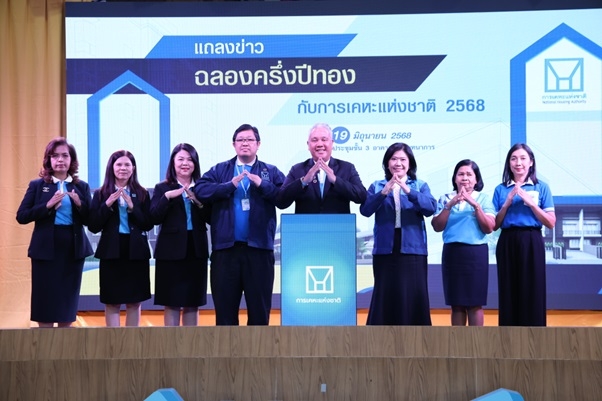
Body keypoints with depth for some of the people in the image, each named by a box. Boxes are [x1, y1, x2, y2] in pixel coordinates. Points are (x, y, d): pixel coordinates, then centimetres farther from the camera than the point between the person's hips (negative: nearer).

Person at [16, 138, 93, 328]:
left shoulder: (82, 187, 7)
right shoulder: (37, 185, 2)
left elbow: (90, 220, 5)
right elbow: (21, 216, -5)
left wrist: (79, 204, -13)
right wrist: (48, 205, -16)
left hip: (73, 249, 2)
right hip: (46, 249, -2)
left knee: (68, 303, 9)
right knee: (45, 302, 0)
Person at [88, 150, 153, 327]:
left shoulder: (141, 194, 4)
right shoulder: (101, 194, 2)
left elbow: (148, 225, -2)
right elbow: (93, 227, -4)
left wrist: (132, 207, -15)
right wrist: (108, 204, -15)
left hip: (136, 251, 1)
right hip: (111, 251, -1)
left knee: (134, 302, 6)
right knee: (111, 303, 1)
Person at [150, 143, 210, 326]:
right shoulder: (162, 188, 3)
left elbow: (211, 218, 0)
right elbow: (154, 218, -8)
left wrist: (199, 202, -14)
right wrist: (167, 197, -18)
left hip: (196, 249, 2)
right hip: (171, 250, -2)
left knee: (192, 303, 8)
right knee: (171, 303, 1)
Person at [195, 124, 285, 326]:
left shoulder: (271, 172, 9)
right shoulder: (219, 170, 10)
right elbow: (200, 191, -6)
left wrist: (262, 184, -16)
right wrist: (230, 185, -15)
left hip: (259, 247, 0)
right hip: (225, 247, 1)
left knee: (259, 306, 6)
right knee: (225, 305, 7)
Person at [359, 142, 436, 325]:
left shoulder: (420, 185, 9)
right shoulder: (377, 186, 9)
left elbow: (430, 208, -9)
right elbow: (365, 210, -6)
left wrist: (408, 191, -23)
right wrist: (384, 192, -21)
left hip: (413, 249, 0)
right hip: (385, 250, 0)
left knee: (414, 296, -1)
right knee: (385, 296, 2)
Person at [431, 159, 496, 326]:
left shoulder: (484, 198, 4)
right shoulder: (445, 199, 8)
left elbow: (489, 228, -5)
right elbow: (437, 227, -2)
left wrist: (475, 205, -15)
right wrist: (450, 205, -12)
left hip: (476, 252, -1)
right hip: (452, 253, 2)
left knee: (475, 303, 1)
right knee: (456, 303, 5)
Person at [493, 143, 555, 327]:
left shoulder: (541, 187, 6)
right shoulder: (501, 189, 10)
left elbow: (551, 223, 0)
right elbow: (494, 225, 7)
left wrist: (530, 202, -9)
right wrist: (507, 203, -5)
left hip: (532, 243, -2)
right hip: (507, 244, 2)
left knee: (532, 293, -4)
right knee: (508, 293, 1)